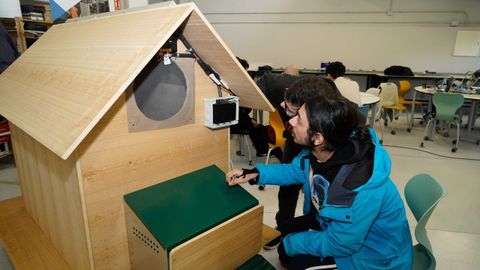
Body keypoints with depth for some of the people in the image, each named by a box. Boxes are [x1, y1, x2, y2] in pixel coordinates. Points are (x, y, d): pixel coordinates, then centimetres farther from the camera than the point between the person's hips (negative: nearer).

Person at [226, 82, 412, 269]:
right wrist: (254, 174, -11)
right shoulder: (317, 151, -21)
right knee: (286, 230, 12)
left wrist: (290, 243, -14)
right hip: (335, 222, 6)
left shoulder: (361, 190, -42)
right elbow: (294, 171, 1)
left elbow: (338, 245, -27)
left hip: (372, 252, -6)